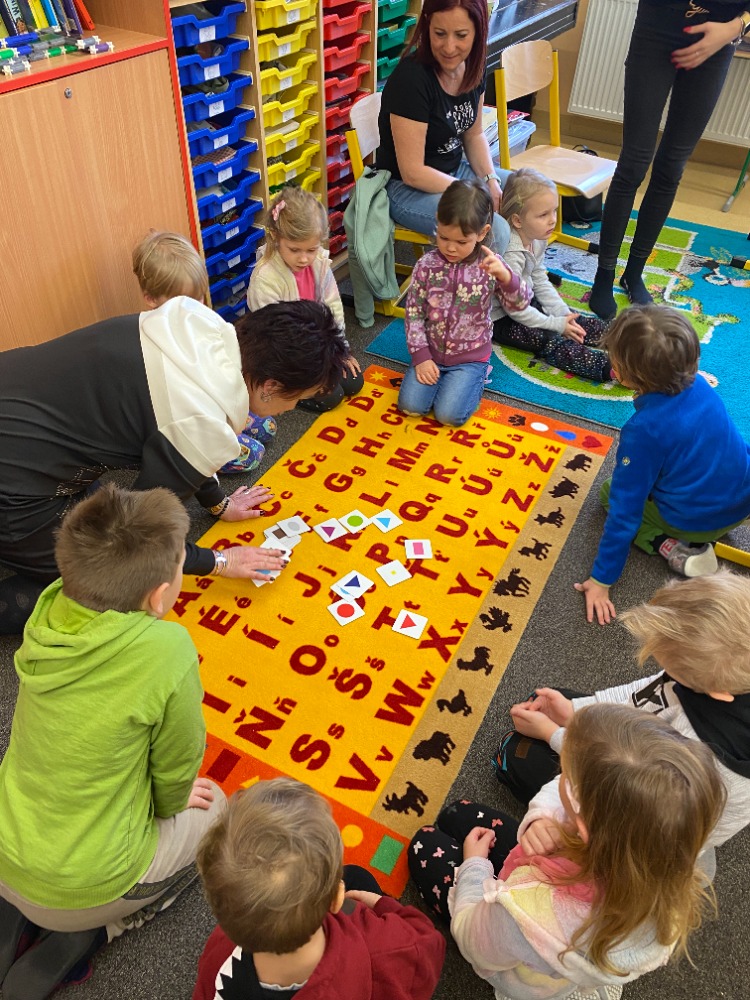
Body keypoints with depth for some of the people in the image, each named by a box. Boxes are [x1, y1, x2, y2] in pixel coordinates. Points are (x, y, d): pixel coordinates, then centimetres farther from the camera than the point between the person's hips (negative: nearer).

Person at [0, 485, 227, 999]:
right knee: (212, 806, 20)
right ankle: (81, 938, 9)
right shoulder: (166, 649, -33)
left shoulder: (49, 611, -15)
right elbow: (178, 768, -15)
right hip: (81, 885, -5)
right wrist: (169, 803, 7)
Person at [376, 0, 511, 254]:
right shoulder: (411, 78, -25)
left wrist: (491, 181, -6)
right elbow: (412, 173, -25)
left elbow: (474, 135, 12)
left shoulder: (472, 66, -3)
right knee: (494, 232, -27)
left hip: (455, 171, 8)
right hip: (405, 187, -8)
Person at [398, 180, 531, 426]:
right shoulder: (427, 265, -9)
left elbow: (520, 303, -17)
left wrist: (505, 276, -38)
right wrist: (421, 356, -9)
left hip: (470, 357, -2)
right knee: (410, 405, -11)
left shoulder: (489, 266, -12)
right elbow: (413, 311, -4)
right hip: (431, 352, 2)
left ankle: (471, 381, 15)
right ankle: (443, 379, 18)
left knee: (449, 414, -16)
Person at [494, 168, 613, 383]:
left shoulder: (536, 240, -3)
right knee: (550, 340, -24)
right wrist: (556, 324, -19)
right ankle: (610, 369, -35)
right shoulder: (511, 255, -30)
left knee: (578, 323, 0)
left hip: (526, 303, 10)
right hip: (501, 319, -10)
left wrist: (562, 313, -1)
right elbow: (514, 308, -26)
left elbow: (540, 281, 10)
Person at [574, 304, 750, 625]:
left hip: (694, 521, -6)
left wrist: (601, 580, -17)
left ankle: (669, 546, -3)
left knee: (611, 492, 15)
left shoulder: (643, 429, -28)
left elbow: (624, 511, -25)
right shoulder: (700, 385, -9)